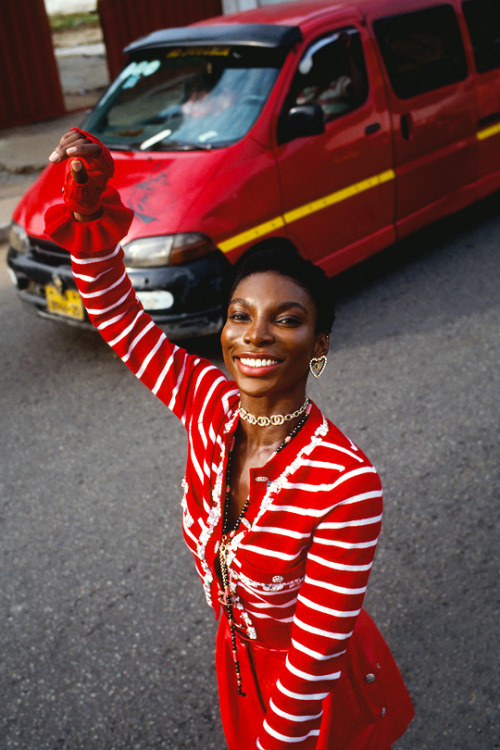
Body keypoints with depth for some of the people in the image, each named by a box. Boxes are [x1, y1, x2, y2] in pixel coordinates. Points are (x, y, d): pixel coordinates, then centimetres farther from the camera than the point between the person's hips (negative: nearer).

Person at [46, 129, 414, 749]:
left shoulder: (348, 487, -37)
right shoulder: (208, 402, -20)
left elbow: (316, 657, -29)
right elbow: (115, 313, -13)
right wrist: (89, 205, -26)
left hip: (315, 696, -5)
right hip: (238, 654, 5)